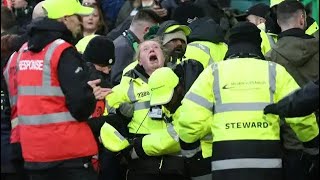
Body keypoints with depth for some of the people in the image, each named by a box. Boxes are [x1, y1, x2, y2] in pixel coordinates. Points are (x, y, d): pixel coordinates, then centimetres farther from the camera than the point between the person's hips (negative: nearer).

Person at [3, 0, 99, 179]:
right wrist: (91, 99, 2)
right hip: (69, 149, -8)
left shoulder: (21, 52, 11)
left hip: (33, 151, 8)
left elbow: (14, 99, 16)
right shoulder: (63, 52, -13)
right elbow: (81, 103, -20)